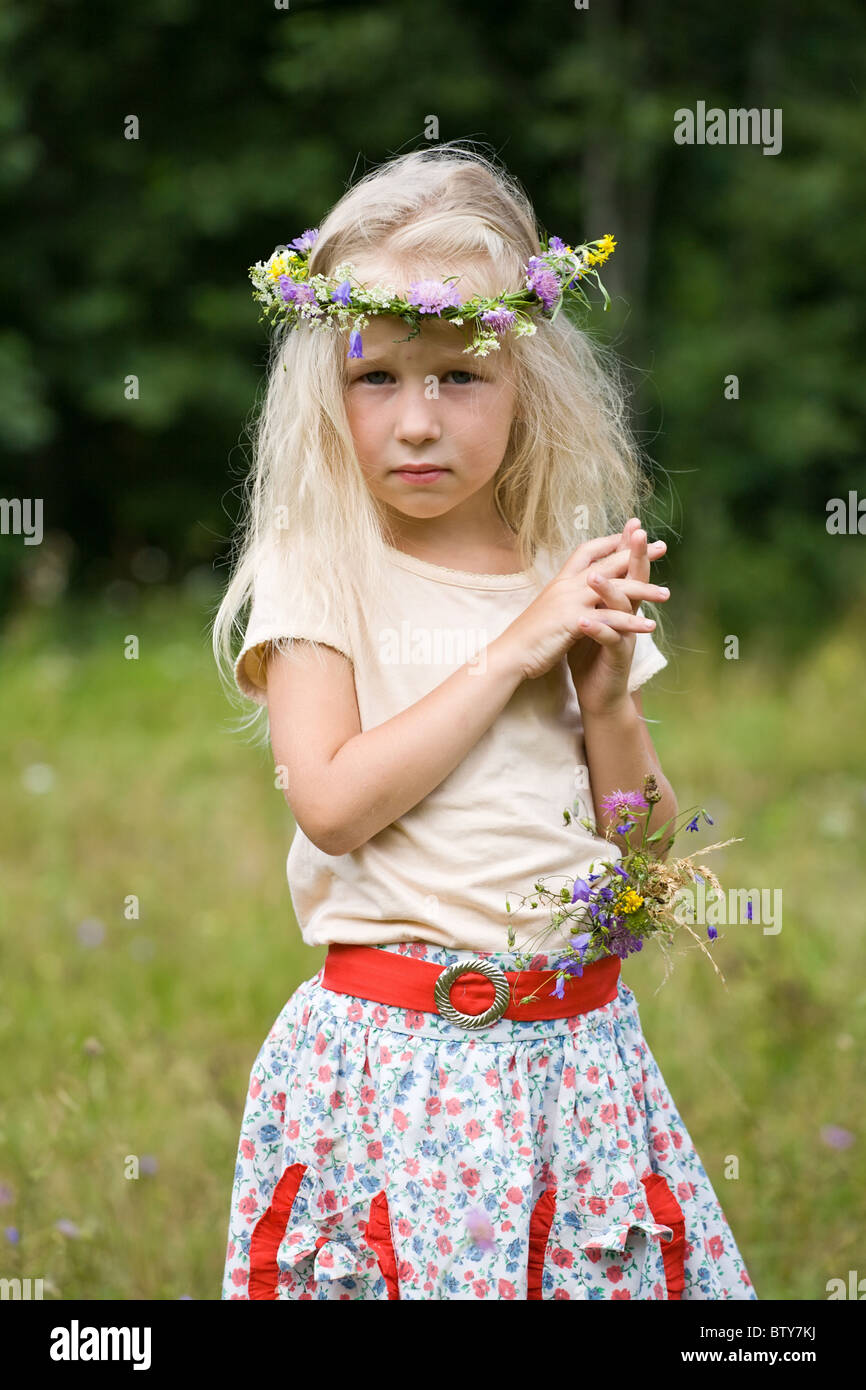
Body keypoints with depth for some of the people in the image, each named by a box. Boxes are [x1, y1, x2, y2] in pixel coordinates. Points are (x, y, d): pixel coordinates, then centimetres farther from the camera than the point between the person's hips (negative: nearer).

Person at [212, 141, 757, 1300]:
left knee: (603, 1267, 5)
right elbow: (333, 803, -18)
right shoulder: (317, 572, -4)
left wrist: (606, 699, -9)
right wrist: (514, 651, -15)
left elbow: (648, 850, 9)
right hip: (393, 1050, -3)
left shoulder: (580, 577, 7)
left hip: (574, 1039, 4)